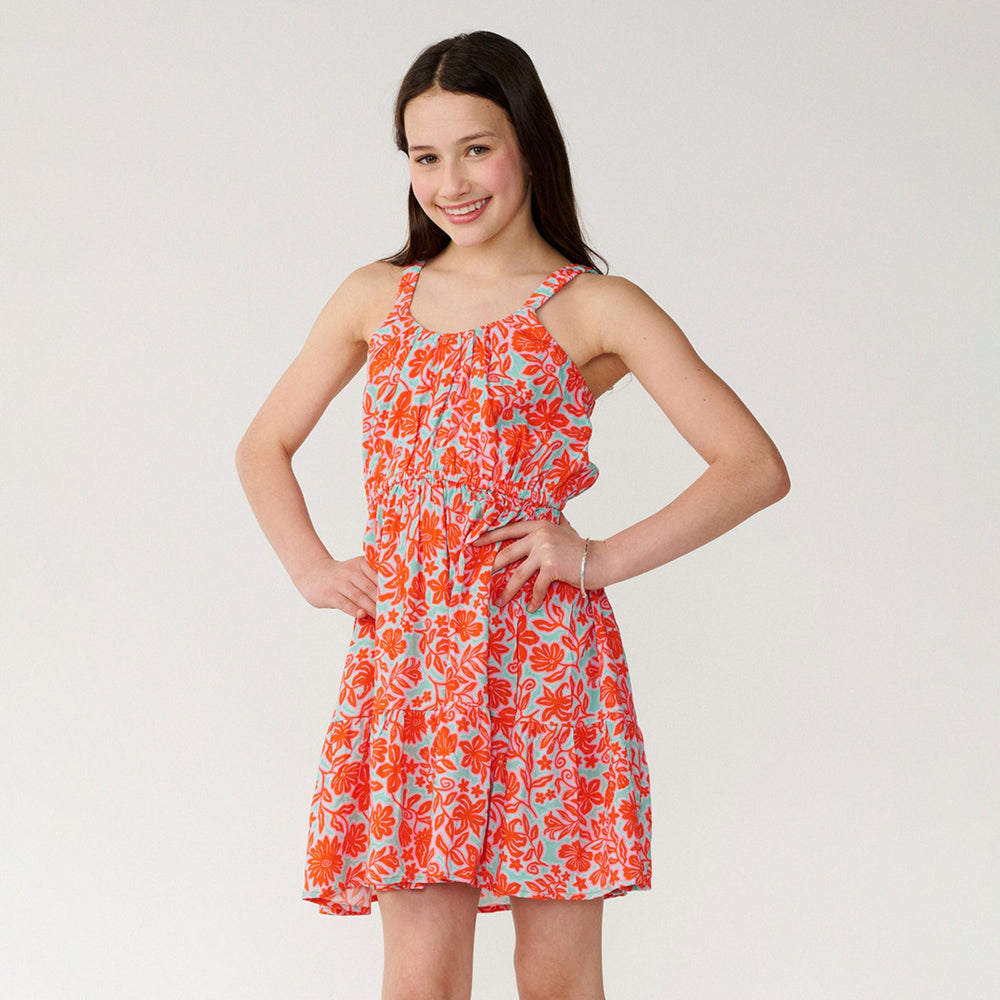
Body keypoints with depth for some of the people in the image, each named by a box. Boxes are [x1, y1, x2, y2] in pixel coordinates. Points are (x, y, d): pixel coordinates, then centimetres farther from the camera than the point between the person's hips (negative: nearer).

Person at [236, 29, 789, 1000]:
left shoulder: (595, 310, 1)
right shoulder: (375, 298, 12)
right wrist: (310, 567, 8)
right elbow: (264, 446, 24)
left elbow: (755, 466, -3)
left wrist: (602, 559, -9)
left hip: (545, 663, -3)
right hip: (403, 661, 3)